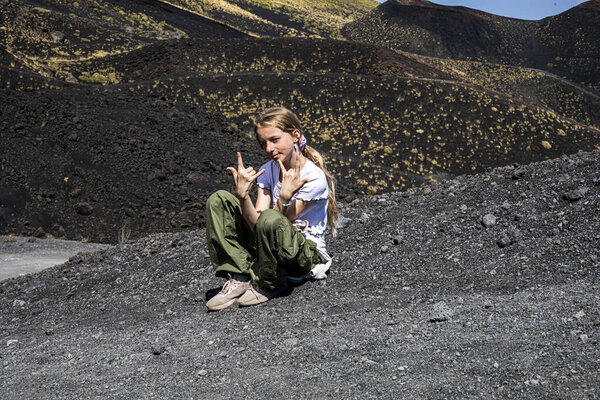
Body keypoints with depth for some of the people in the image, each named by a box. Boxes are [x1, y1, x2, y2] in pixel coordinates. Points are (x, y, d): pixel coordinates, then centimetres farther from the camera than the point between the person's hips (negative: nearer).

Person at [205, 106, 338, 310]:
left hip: (307, 255, -6)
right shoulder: (267, 171, 0)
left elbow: (281, 221, -21)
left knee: (270, 219, -39)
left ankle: (269, 285, -11)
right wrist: (243, 195, -29)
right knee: (219, 200, -7)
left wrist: (284, 198, -38)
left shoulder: (314, 178, -17)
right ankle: (239, 279, -11)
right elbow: (256, 224, -12)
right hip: (268, 248, 6)